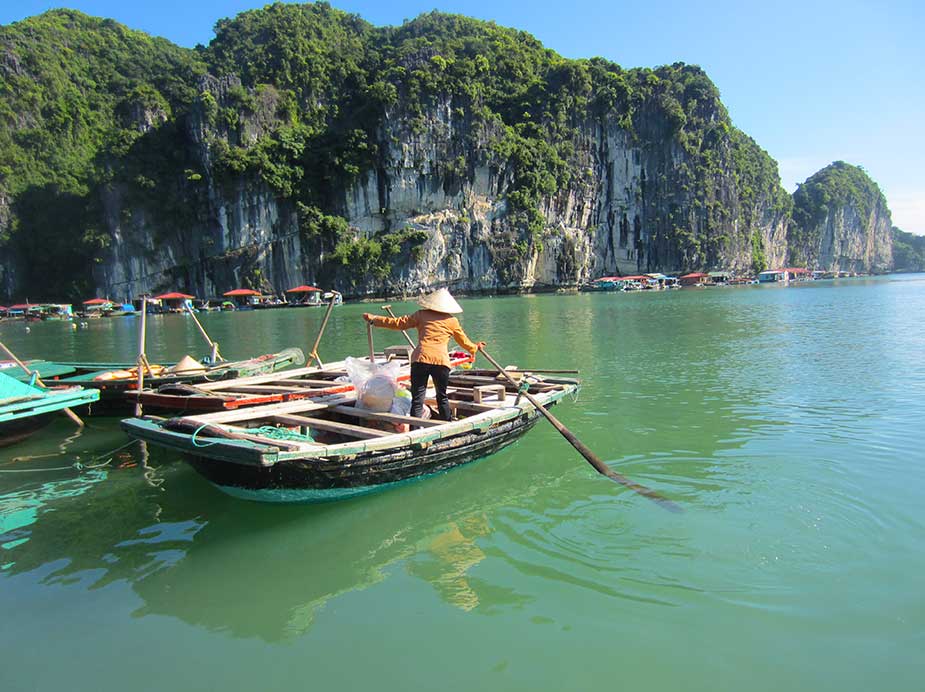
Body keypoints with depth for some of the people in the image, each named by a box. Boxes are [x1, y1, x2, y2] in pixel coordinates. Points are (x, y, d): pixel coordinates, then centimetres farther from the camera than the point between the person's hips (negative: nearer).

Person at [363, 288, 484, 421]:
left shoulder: (421, 315, 13)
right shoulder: (452, 321, 15)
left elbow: (398, 323, 13)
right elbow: (464, 341, 27)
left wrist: (374, 319, 23)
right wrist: (475, 347, 48)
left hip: (420, 359, -1)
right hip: (441, 360, 1)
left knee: (417, 399, 1)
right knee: (442, 397, 19)